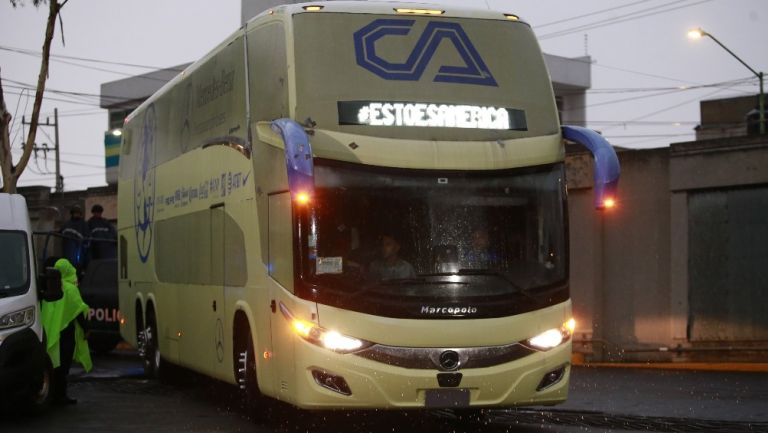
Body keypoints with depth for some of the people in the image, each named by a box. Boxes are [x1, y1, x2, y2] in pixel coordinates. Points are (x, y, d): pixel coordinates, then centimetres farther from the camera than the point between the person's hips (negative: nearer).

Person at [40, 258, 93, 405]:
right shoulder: (70, 288, -12)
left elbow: (46, 310, 10)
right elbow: (79, 311, -11)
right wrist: (85, 328, -2)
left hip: (51, 331, 6)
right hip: (66, 331, -6)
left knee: (55, 362, 14)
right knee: (63, 364, -1)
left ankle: (53, 393, 18)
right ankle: (60, 395, -1)